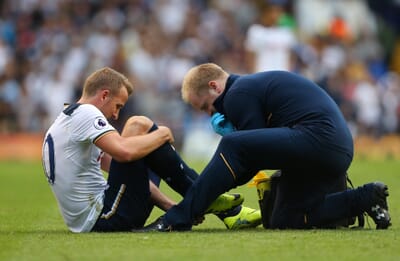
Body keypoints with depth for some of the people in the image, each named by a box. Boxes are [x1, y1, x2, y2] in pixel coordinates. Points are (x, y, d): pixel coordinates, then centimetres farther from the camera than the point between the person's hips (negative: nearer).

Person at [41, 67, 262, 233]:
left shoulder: (68, 120, 24)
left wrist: (170, 206, 18)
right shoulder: (85, 113, -8)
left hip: (88, 221, 11)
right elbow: (125, 151, -26)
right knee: (138, 126, -10)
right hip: (105, 218, -11)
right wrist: (162, 134, -7)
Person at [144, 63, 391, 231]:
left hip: (317, 137, -10)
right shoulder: (254, 84, 28)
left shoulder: (238, 94, -3)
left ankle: (178, 219, -21)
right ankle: (366, 199, 12)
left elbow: (257, 151, -8)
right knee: (284, 221, 11)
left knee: (232, 146, -18)